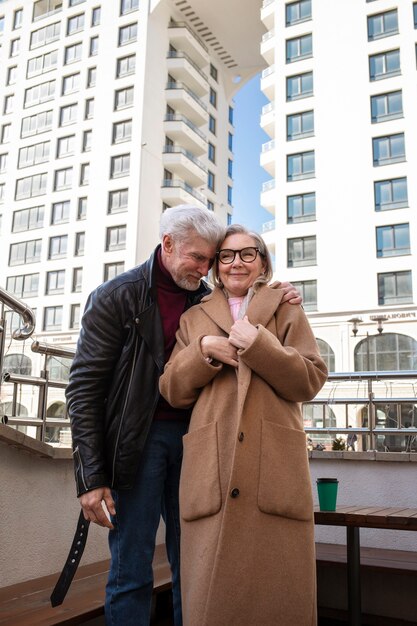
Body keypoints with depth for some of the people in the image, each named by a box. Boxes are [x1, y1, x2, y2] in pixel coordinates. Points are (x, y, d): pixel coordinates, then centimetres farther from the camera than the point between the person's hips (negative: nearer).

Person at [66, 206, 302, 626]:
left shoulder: (208, 300, 9)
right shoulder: (117, 297, -4)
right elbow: (84, 387, -6)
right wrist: (91, 477, -11)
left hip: (192, 436, 4)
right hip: (139, 439, -3)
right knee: (131, 571, 2)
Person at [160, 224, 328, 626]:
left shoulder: (287, 312, 15)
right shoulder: (193, 318, 19)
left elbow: (310, 380, 3)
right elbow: (172, 391, 12)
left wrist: (257, 344, -10)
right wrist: (205, 350, -6)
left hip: (275, 470, -1)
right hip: (211, 472, 1)